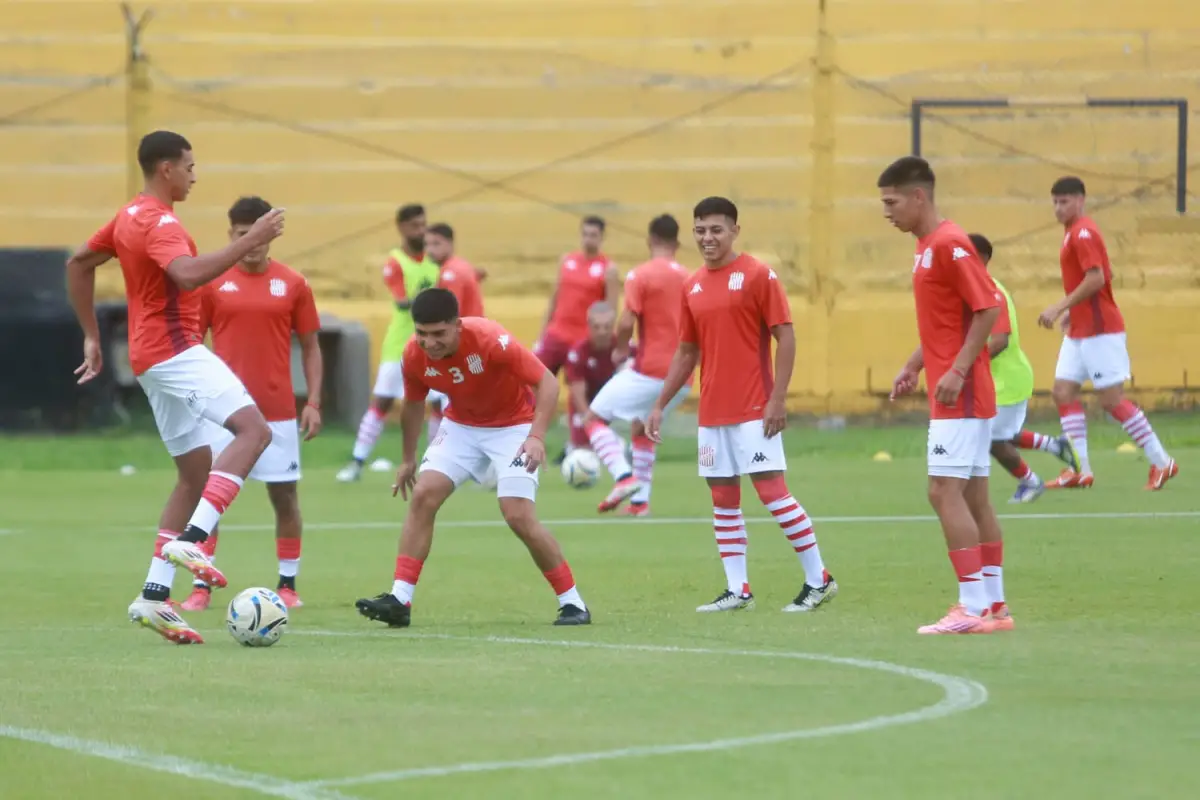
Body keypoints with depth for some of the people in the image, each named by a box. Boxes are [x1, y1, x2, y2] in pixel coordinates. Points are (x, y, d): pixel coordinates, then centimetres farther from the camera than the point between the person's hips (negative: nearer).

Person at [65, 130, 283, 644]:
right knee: (253, 429, -21)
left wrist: (91, 337, 28)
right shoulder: (159, 222, -14)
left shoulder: (129, 217, 17)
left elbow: (78, 265, 27)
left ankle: (154, 597, 8)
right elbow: (189, 274, -33)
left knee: (195, 470, 12)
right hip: (176, 349, -10)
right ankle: (191, 539, -30)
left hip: (153, 359, 10)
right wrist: (250, 242, -30)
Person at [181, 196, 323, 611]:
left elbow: (310, 347, 8)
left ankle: (288, 584, 13)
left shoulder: (293, 284, 4)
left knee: (285, 496, 3)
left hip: (278, 412, 1)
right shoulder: (212, 283, 2)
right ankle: (201, 587, 2)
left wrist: (314, 402, 0)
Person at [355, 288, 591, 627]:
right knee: (423, 495, -11)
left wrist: (536, 436, -39)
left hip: (512, 426, -5)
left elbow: (547, 382, -27)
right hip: (461, 425, 5)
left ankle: (572, 603, -1)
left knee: (519, 516, -16)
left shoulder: (490, 340, -31)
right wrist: (408, 459, 14)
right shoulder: (415, 355, -15)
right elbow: (413, 404, 6)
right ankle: (399, 601, -9)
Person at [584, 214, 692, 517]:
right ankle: (640, 500, 19)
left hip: (650, 371, -6)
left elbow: (626, 323, -15)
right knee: (642, 428, 28)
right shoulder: (689, 279, 10)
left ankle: (624, 476, -15)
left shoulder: (640, 275, -7)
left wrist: (621, 349, 4)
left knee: (594, 419, 6)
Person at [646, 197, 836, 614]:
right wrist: (660, 406, 15)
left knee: (771, 489, -9)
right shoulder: (692, 287, 12)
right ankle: (736, 591, 10)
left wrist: (778, 400, -15)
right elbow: (686, 353, 19)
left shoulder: (758, 275, -6)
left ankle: (818, 580, 0)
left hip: (753, 410, -7)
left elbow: (786, 338, -8)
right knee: (723, 499, 6)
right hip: (712, 414, 7)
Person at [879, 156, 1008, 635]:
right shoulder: (927, 247, 15)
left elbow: (988, 309, -19)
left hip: (961, 395, -10)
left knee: (945, 491, -12)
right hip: (964, 397, 10)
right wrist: (914, 367, 16)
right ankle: (994, 604, 11)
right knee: (973, 496, 9)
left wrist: (957, 371, -22)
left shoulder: (949, 244, -14)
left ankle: (973, 608, -14)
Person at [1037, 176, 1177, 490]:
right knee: (1063, 392, 3)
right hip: (1080, 331, 10)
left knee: (1112, 400, -7)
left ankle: (1161, 462, 1)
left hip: (1100, 331, -10)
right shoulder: (1075, 233, 14)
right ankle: (1081, 470, 2)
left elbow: (1096, 278, -25)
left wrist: (1060, 308, -23)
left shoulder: (1083, 234, -15)